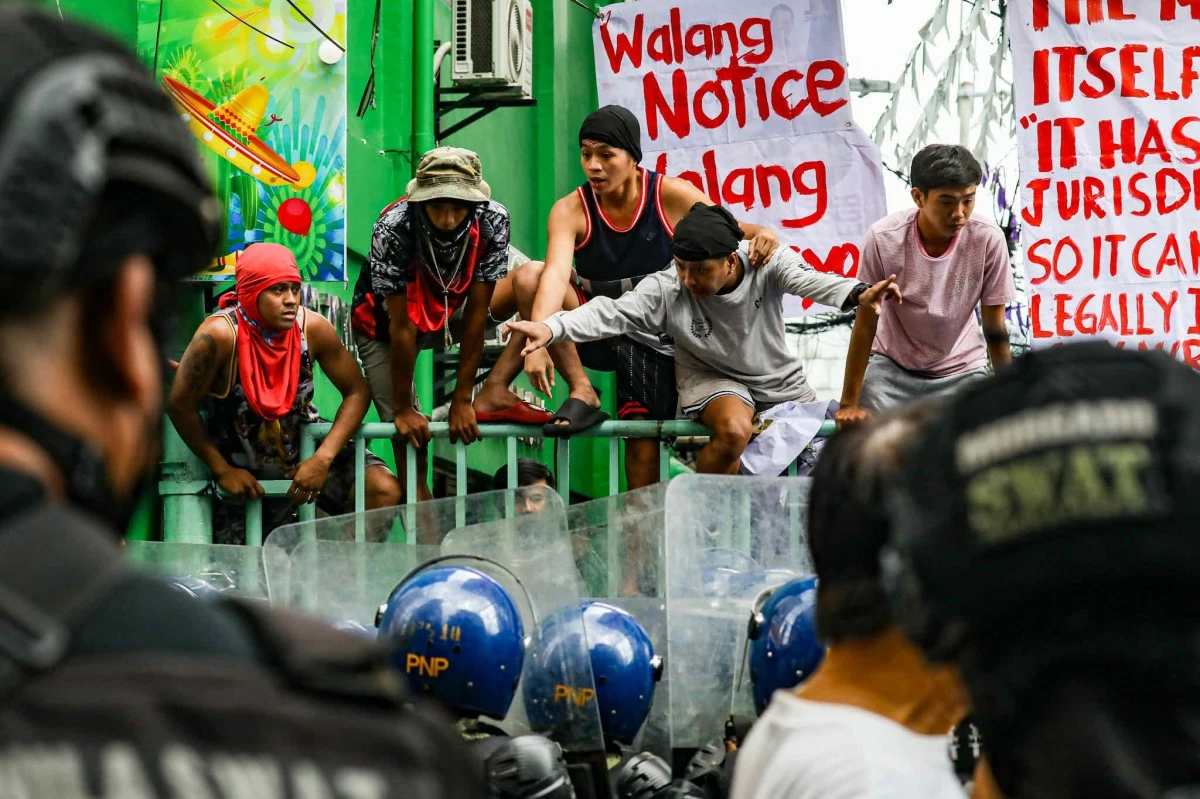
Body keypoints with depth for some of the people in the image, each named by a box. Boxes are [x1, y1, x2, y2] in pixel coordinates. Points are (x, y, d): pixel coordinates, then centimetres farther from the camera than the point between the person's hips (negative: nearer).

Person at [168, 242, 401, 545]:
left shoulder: (313, 328, -16)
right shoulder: (220, 335, -27)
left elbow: (357, 392, -7)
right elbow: (181, 406, -19)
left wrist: (323, 458, -18)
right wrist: (222, 470, -13)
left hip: (303, 445, 3)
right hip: (242, 467, -3)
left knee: (383, 491, -16)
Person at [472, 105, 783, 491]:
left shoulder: (671, 196, -13)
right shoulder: (571, 210, -15)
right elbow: (556, 274, -30)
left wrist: (760, 232, -35)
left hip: (654, 338, 0)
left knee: (643, 435, -10)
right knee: (531, 276, -24)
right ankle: (581, 392, -19)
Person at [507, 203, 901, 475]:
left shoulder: (766, 265, -22)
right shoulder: (666, 289, -22)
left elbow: (812, 281, -39)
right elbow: (613, 313, -32)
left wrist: (858, 295, -61)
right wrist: (551, 328, -49)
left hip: (780, 380, 3)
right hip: (713, 377, -3)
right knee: (734, 430, -34)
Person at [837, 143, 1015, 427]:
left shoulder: (988, 240, -20)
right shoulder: (884, 239, -22)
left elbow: (995, 330, -9)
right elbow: (866, 325, -12)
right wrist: (849, 403, -9)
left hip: (962, 371, 0)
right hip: (892, 369, 0)